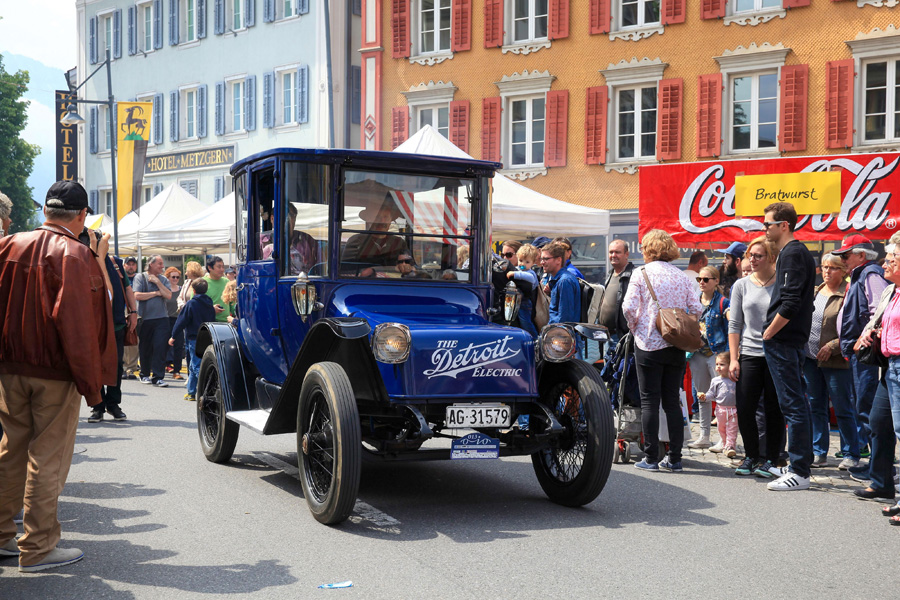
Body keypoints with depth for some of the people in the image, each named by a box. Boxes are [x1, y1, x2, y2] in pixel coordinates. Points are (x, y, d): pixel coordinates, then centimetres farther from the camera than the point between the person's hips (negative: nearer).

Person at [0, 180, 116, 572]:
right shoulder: (76, 255, -14)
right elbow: (78, 322, -19)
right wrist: (90, 380, -14)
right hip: (56, 374, -5)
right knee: (47, 458, 3)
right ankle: (38, 548, 10)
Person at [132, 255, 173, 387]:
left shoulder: (163, 279, 12)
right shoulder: (140, 277, 3)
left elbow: (168, 295, -2)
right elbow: (137, 295, -10)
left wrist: (157, 282, -5)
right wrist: (156, 293, -4)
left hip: (161, 318, 1)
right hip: (145, 319, -1)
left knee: (160, 347, -9)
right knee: (145, 348, 7)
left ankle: (158, 377, -8)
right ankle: (145, 375, 23)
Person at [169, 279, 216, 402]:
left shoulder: (191, 304, -10)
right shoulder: (209, 304, 9)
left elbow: (182, 321, -7)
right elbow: (212, 319, 15)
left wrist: (174, 336, 1)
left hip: (194, 339, -7)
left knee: (197, 367, -6)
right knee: (193, 366, 17)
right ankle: (191, 393, 22)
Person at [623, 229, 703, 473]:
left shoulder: (642, 274, -3)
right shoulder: (682, 276, 7)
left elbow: (628, 306, -12)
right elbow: (696, 308, 2)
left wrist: (635, 328, 5)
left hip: (649, 344, -4)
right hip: (676, 345, 4)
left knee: (650, 401, 1)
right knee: (672, 401, 9)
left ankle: (651, 457, 1)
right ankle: (675, 458, 9)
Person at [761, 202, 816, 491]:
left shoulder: (792, 253, -13)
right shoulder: (796, 252, 18)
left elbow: (790, 303, -23)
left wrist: (769, 333, -13)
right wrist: (771, 333, 18)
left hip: (782, 339, -11)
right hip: (792, 340, 11)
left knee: (793, 405, -8)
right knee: (796, 403, 13)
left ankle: (799, 472, -5)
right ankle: (800, 466, 21)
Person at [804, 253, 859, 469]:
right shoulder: (814, 292, 14)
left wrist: (832, 347, -19)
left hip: (836, 361, -7)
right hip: (810, 358, 7)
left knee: (843, 410, 1)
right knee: (816, 407, 12)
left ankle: (851, 455, 12)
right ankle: (819, 453, 20)